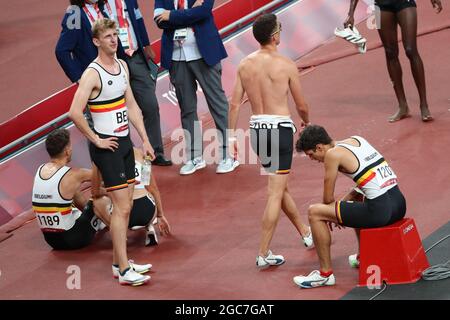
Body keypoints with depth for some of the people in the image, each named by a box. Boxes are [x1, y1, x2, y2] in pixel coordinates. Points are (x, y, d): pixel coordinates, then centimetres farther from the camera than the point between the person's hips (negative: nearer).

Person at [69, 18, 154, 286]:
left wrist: (145, 140, 12)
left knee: (125, 205, 13)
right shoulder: (92, 74, -17)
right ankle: (124, 271, -7)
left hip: (125, 141, 8)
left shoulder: (122, 66, 9)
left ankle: (119, 261, 23)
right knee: (121, 207, -9)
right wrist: (96, 140, -18)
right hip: (107, 146, -8)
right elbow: (75, 112, -25)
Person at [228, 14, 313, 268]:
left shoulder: (245, 64, 2)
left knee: (280, 185, 23)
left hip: (257, 129, 6)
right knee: (276, 193, -1)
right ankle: (264, 254, -3)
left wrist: (233, 136, 11)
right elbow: (302, 106, -2)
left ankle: (306, 234, 39)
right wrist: (307, 122, 19)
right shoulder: (286, 65, -11)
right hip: (280, 128, -6)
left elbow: (235, 104, 3)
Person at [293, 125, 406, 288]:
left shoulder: (333, 154, -6)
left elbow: (328, 199, 0)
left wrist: (329, 215, 21)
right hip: (399, 204, 9)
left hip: (380, 212, -9)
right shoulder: (357, 140, 18)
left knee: (314, 212, 0)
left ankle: (325, 274, 6)